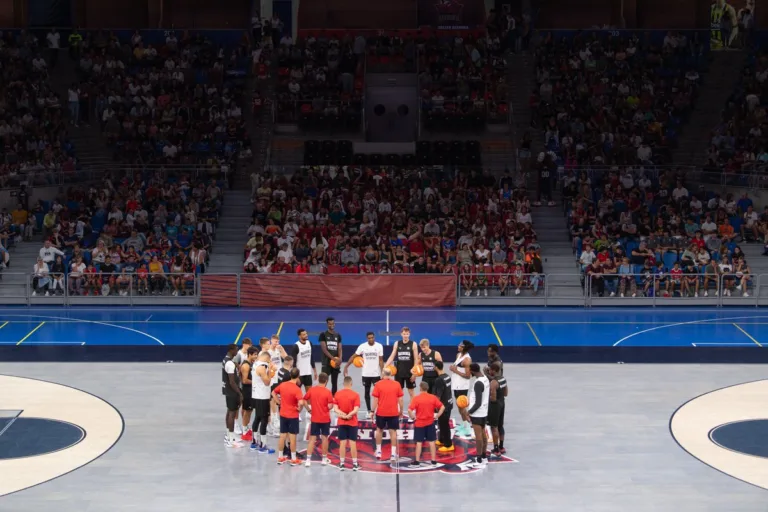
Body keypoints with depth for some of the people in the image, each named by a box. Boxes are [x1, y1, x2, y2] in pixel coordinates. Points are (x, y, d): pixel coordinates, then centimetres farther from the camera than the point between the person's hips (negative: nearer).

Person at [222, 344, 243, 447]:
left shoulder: (225, 360, 7)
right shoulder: (230, 364, -24)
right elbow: (232, 382, -25)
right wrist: (240, 393, -19)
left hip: (228, 390, 10)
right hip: (232, 391, -10)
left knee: (229, 412, 17)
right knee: (232, 413, -6)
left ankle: (229, 437, 26)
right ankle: (231, 441, -4)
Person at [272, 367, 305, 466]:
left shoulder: (282, 385, -1)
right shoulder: (296, 389, -21)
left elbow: (273, 393, 14)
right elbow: (301, 402, -33)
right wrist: (299, 408, -13)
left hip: (283, 414, 5)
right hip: (293, 416, -5)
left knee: (282, 436, 13)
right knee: (292, 437, 4)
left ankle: (280, 457, 21)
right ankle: (293, 459, 13)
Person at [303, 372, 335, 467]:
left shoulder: (311, 390, -3)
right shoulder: (327, 392, -12)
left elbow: (304, 401, 2)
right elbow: (330, 406, -15)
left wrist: (309, 409, 12)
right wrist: (333, 402, 6)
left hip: (314, 418, 2)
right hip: (325, 419, -2)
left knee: (312, 438, 4)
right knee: (324, 438, 11)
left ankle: (308, 460, -2)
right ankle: (324, 459, 20)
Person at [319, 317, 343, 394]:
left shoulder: (338, 335, 10)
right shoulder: (323, 335, -4)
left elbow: (339, 349, 6)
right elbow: (324, 349, -11)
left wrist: (339, 359, -13)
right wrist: (333, 359, -19)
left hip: (336, 363, 4)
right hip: (326, 362, -4)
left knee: (334, 383, 9)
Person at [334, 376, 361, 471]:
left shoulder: (337, 394, -1)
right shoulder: (355, 395, -10)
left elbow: (335, 409, -6)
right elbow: (356, 410, -17)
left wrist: (342, 414, -15)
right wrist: (349, 415, -14)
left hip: (341, 422, 2)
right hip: (352, 422, -2)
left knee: (342, 443, 6)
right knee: (352, 443, 2)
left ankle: (341, 464, 8)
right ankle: (355, 464, 7)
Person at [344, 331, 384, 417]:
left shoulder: (379, 346, -6)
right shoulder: (362, 346, -7)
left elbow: (381, 361, -3)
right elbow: (353, 356, -6)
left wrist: (383, 373, -9)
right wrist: (346, 367, -12)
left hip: (376, 374, -1)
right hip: (366, 374, 1)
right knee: (367, 393, 8)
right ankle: (369, 411, 17)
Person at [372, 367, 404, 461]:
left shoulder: (378, 384, -6)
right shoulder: (397, 384, -1)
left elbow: (375, 400, -6)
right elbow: (400, 399, 0)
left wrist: (373, 411, 1)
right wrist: (401, 411, 11)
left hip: (381, 412, 0)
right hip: (393, 412, 0)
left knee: (379, 430, 19)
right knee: (393, 432, 3)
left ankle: (378, 451, 22)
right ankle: (393, 453, -1)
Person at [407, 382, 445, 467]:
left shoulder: (416, 398, -12)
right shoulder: (433, 397, -3)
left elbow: (410, 410, -21)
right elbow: (442, 407, -4)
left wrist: (413, 417, -5)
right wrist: (437, 416, 2)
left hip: (419, 423, -2)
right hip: (430, 423, 2)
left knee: (419, 442, 5)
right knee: (431, 441, 10)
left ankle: (417, 460, 9)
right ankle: (434, 460, 13)